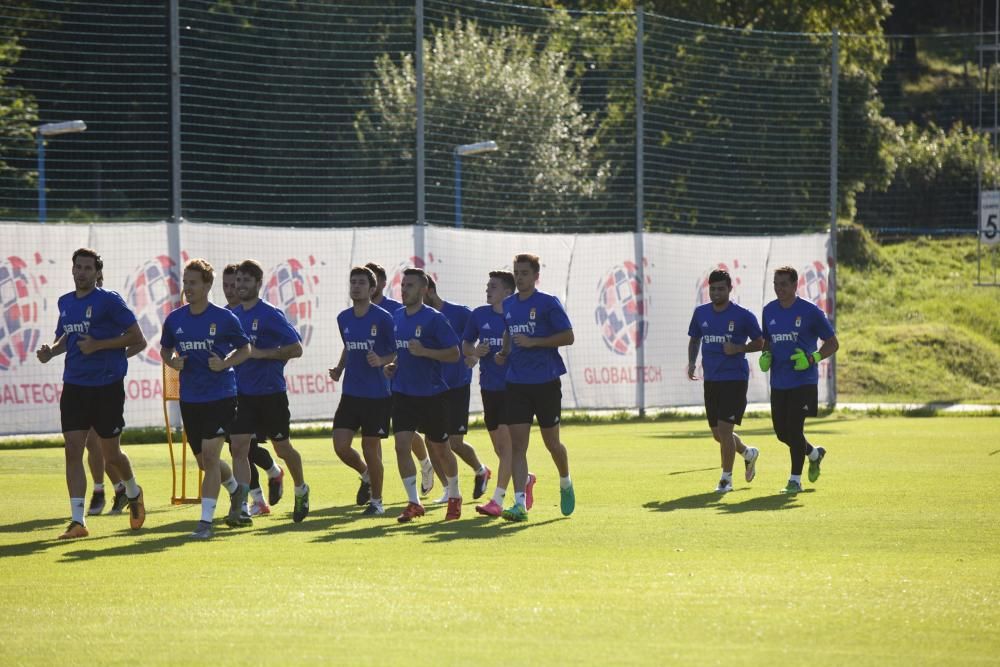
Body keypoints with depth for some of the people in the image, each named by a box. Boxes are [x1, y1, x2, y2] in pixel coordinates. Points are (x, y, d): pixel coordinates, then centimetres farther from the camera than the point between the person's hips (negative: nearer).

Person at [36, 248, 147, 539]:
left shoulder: (109, 301, -9)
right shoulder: (65, 303, 10)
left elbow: (136, 337, -10)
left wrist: (98, 345, -18)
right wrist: (51, 352, 3)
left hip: (107, 386, -5)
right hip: (74, 385, 5)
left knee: (111, 454, 7)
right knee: (73, 450, -7)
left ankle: (133, 493, 39)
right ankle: (77, 520, -8)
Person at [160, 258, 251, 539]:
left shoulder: (224, 318, -7)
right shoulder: (174, 319, 3)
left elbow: (245, 349, 3)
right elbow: (165, 349, 18)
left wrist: (225, 363, -15)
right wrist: (172, 361, -5)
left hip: (220, 396, -5)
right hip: (189, 398, 5)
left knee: (210, 457, -14)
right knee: (204, 461, 14)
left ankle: (206, 520, -11)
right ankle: (236, 489, 44)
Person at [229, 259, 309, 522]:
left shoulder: (271, 315, -12)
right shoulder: (233, 316, 7)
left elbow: (296, 349, -14)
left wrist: (261, 354, -20)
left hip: (271, 392, -5)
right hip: (242, 392, 5)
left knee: (282, 448, 10)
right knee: (238, 446, -9)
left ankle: (301, 491, 36)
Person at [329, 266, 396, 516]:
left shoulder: (383, 318, -10)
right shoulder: (343, 319, 7)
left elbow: (399, 352, -5)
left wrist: (381, 361, -23)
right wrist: (339, 369, 9)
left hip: (377, 395, -5)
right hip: (351, 393, 5)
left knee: (370, 449, 1)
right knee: (341, 446, -4)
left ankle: (377, 501, 18)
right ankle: (366, 475, 27)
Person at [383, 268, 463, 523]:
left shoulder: (434, 318, -11)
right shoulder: (396, 317, 8)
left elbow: (454, 354, -12)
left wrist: (424, 351, -23)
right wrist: (391, 365, 4)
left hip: (432, 394, -5)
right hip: (403, 394, 5)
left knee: (440, 449, 8)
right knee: (402, 445, -11)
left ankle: (454, 497, 30)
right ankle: (413, 503, -6)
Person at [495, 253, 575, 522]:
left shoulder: (548, 303, -6)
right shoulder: (508, 305, 11)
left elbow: (568, 337, -9)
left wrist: (533, 342, -17)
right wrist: (504, 353, 6)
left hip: (546, 383, -4)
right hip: (516, 385, 4)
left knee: (552, 442, 7)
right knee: (517, 444, -7)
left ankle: (566, 484, 36)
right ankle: (520, 504, -11)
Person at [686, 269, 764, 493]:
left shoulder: (743, 315, -6)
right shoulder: (701, 313, 7)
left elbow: (759, 343, 2)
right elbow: (694, 339, 20)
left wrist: (738, 348, -15)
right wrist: (692, 362, 4)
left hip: (735, 379, -5)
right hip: (711, 379, 5)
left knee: (724, 428, -12)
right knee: (718, 434, 10)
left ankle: (726, 478, 1)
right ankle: (748, 453, 39)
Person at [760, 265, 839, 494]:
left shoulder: (810, 311, -7)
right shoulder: (769, 311, 8)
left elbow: (832, 343, -2)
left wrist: (812, 358, -18)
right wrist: (765, 355, 1)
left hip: (803, 380, -6)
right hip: (778, 381, 6)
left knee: (794, 428, -13)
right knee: (781, 431, 8)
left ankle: (795, 479, -2)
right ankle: (814, 454, 36)